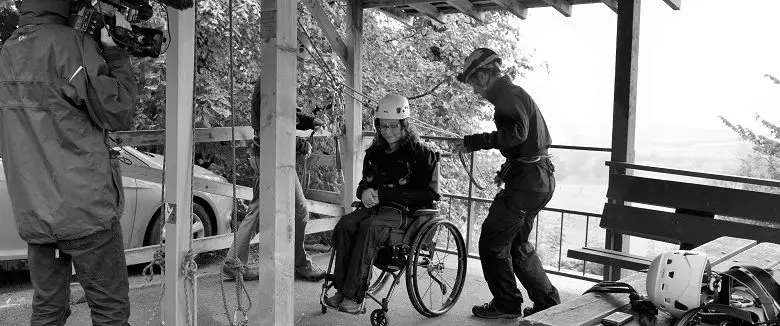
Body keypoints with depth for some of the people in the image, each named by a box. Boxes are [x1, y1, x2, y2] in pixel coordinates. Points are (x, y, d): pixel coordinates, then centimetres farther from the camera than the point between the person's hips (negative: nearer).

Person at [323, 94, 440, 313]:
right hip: (378, 206, 6)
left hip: (408, 210, -6)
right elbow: (366, 183, 24)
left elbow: (426, 194, -10)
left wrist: (383, 193, -15)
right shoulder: (375, 152, 15)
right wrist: (365, 192, -4)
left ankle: (354, 297, -32)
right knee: (344, 225, -24)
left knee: (369, 227, -34)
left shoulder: (419, 153, -3)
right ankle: (341, 289, -22)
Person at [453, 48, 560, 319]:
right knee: (517, 244, 19)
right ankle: (548, 302, 24)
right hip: (540, 178, 11)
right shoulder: (515, 93, 19)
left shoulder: (508, 95, -13)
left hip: (527, 180, -11)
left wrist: (475, 142, -27)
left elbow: (517, 132, -31)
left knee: (492, 243, 0)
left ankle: (507, 305, 12)